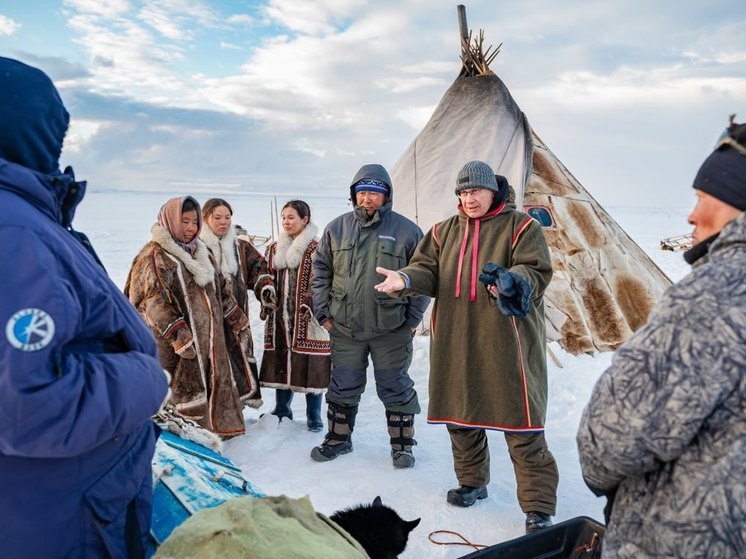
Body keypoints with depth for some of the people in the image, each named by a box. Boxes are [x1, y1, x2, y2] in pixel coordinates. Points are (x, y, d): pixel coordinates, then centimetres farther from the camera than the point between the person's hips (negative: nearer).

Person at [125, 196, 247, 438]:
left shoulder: (199, 252, 16)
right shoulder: (155, 255, -10)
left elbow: (220, 291, 23)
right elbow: (154, 302, -19)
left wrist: (239, 321, 22)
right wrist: (178, 334, -27)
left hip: (209, 340, 8)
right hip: (175, 346, -8)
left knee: (216, 386, 14)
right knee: (185, 391, -5)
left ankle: (219, 432, 27)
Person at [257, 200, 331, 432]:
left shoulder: (317, 249, -5)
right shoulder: (275, 249, 15)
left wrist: (312, 305, -17)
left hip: (307, 318, -5)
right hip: (280, 317, 6)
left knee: (310, 366, 0)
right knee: (280, 363, 12)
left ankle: (314, 416, 14)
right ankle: (282, 410, 27)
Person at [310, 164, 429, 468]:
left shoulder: (406, 230, -4)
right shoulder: (337, 228, 3)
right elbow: (321, 271, 9)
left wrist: (412, 318, -3)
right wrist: (323, 312, 4)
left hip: (391, 330, -2)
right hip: (344, 329, 3)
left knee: (395, 388, 9)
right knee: (343, 387, 15)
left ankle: (402, 445, 25)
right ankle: (338, 439, 32)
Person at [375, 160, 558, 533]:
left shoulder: (520, 226, 0)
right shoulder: (446, 231, 14)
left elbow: (536, 272, -9)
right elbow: (428, 271, 7)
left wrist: (511, 281, -31)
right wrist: (405, 278, -14)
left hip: (507, 341, -5)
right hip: (456, 342, 5)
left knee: (519, 422, -4)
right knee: (460, 415, 14)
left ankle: (538, 508, 7)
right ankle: (472, 483, 35)